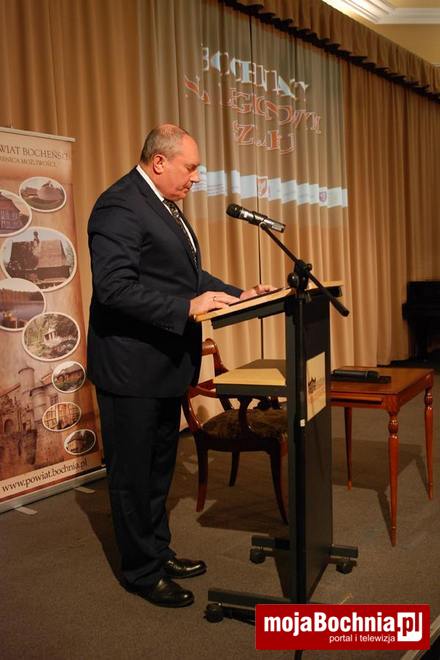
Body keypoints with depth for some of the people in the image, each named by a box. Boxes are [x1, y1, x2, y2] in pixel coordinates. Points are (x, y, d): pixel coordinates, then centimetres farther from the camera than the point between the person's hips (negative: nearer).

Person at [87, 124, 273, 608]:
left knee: (159, 468, 21)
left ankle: (158, 551, 38)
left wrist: (236, 294, 7)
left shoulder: (163, 205, 14)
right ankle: (141, 571, 23)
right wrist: (187, 308, -30)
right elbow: (114, 287, -27)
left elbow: (184, 273, 19)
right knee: (133, 473, 6)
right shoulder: (119, 206, -18)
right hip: (131, 367, -10)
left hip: (164, 364, 10)